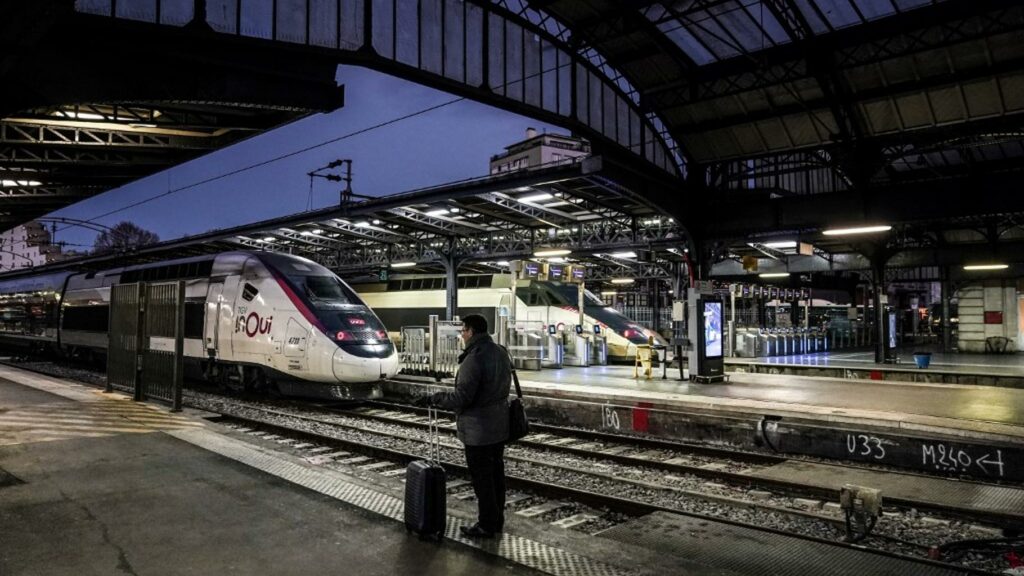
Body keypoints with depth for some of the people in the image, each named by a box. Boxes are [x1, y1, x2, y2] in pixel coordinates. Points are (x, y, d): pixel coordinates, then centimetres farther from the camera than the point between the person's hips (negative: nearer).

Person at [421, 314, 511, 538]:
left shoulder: (474, 359, -23)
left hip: (479, 429, -9)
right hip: (499, 425, 9)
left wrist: (435, 398, -9)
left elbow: (461, 398, -24)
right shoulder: (501, 353, 6)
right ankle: (497, 519, 30)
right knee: (496, 472, 18)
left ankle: (487, 525, 14)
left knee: (482, 477, 3)